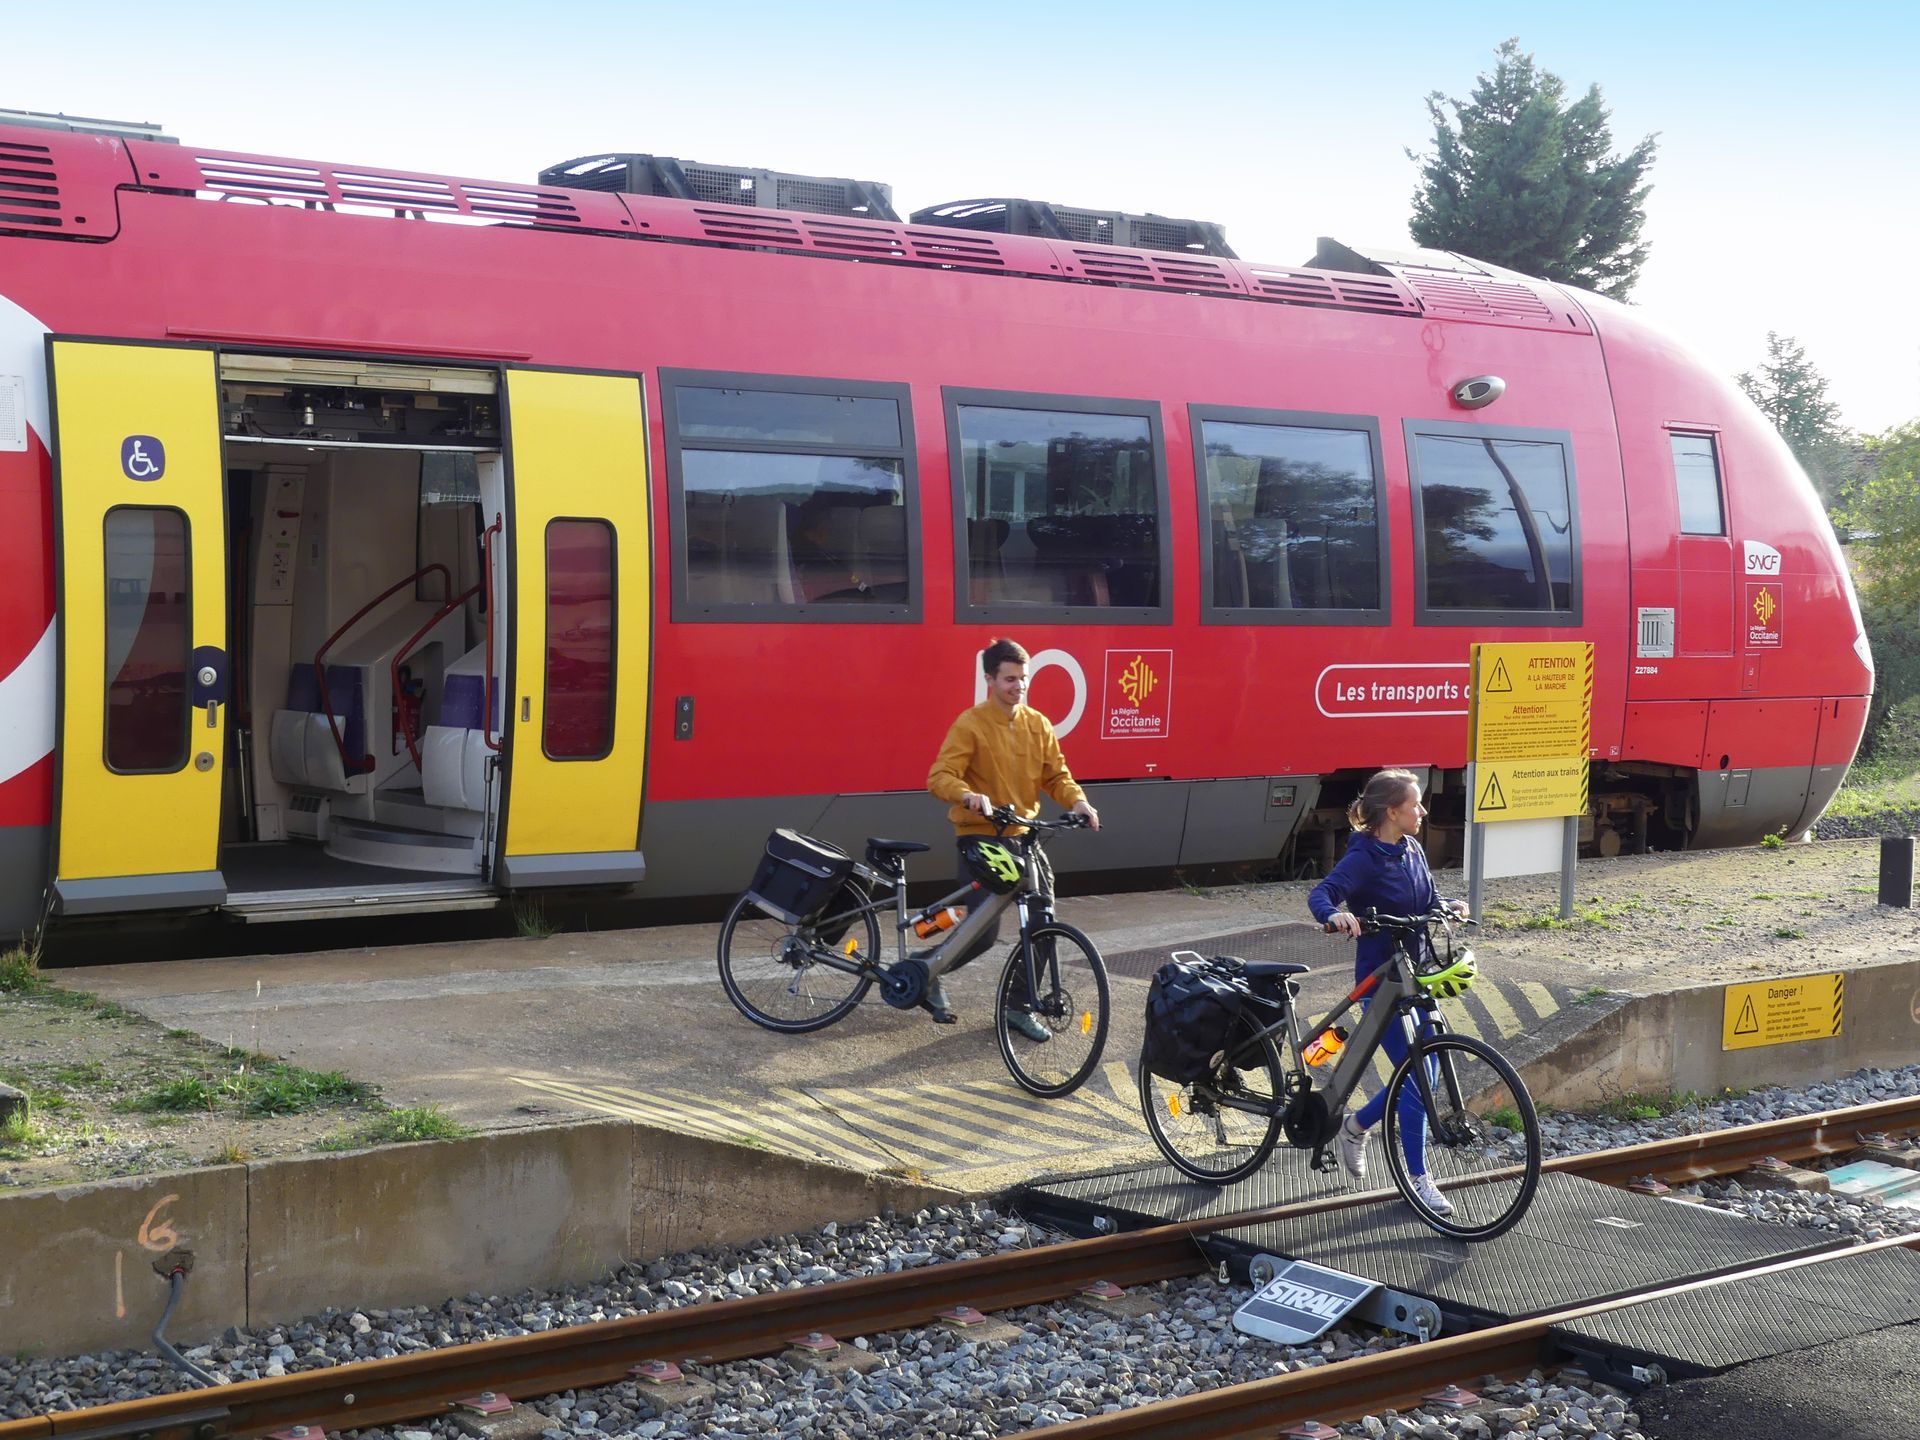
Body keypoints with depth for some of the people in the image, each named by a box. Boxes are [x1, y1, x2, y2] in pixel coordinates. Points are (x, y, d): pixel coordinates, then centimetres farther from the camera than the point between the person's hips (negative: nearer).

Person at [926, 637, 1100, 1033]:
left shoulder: (1038, 724, 4)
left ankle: (1020, 1007, 12)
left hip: (1023, 836, 5)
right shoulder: (970, 725, -12)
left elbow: (1056, 775, 5)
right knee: (984, 933, -5)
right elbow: (940, 777, -19)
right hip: (979, 837, -5)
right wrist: (969, 796, -39)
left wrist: (1078, 801, -15)